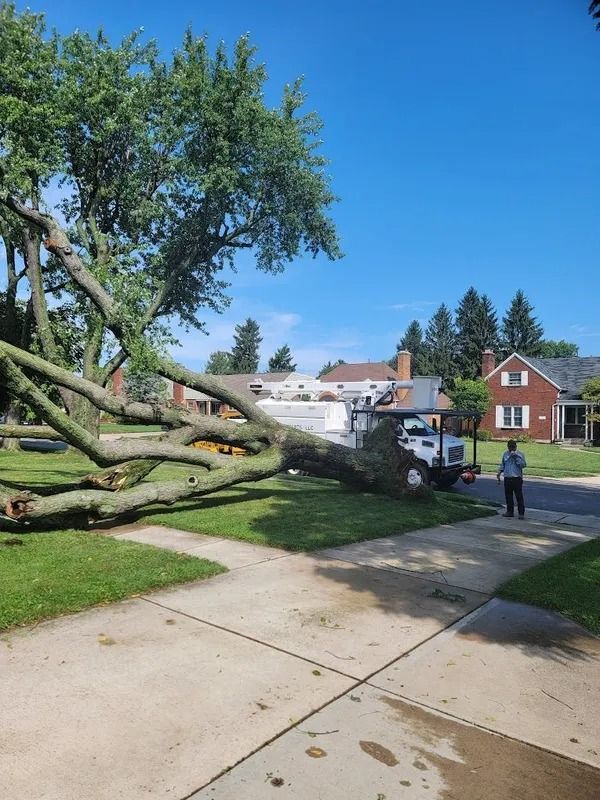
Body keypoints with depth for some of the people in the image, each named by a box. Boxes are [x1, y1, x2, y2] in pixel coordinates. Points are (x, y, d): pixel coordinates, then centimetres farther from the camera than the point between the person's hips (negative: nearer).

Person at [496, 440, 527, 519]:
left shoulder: (520, 454, -1)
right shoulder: (505, 454, 12)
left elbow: (523, 465, -12)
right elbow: (502, 465, 20)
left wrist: (516, 457, -17)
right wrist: (499, 473, 10)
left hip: (517, 478, -5)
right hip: (507, 478, 5)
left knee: (519, 496, -5)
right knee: (508, 496, 10)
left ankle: (521, 513, -1)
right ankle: (510, 512, 20)